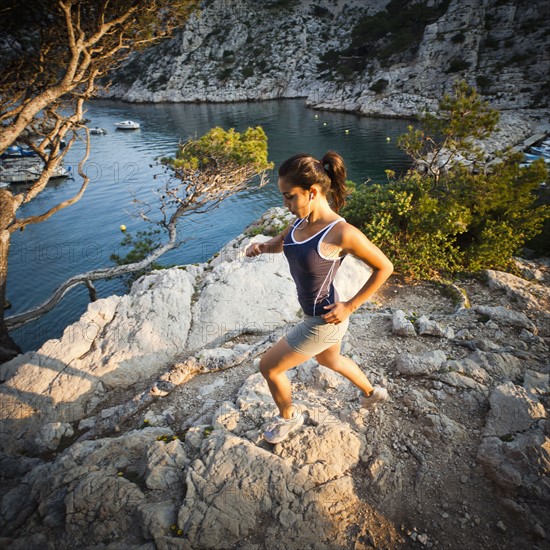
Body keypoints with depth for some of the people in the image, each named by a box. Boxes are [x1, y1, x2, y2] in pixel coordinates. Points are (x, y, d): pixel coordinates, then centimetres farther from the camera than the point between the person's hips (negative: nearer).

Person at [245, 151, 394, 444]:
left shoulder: (342, 233, -30)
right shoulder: (302, 220, -7)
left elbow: (384, 267, -19)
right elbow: (281, 241, 12)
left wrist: (350, 306, -18)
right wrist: (262, 246, -11)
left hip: (324, 321, -8)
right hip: (313, 313, 8)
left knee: (268, 366, 8)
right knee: (329, 359, 34)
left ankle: (288, 417, 38)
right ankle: (372, 393, 61)